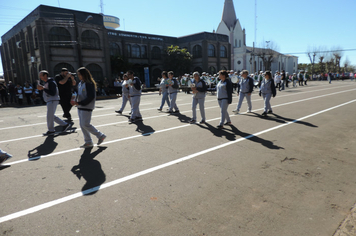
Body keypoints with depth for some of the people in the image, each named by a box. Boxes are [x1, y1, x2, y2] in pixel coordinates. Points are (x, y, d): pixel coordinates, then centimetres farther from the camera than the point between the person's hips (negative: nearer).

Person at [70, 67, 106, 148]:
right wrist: (75, 101, -1)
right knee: (82, 125, 9)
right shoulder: (80, 84, 12)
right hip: (80, 107, 9)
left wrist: (79, 103, -20)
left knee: (85, 124, -9)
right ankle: (88, 142, 19)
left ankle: (100, 135, 8)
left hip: (87, 107, -9)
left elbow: (91, 97, -20)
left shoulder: (89, 84, -14)